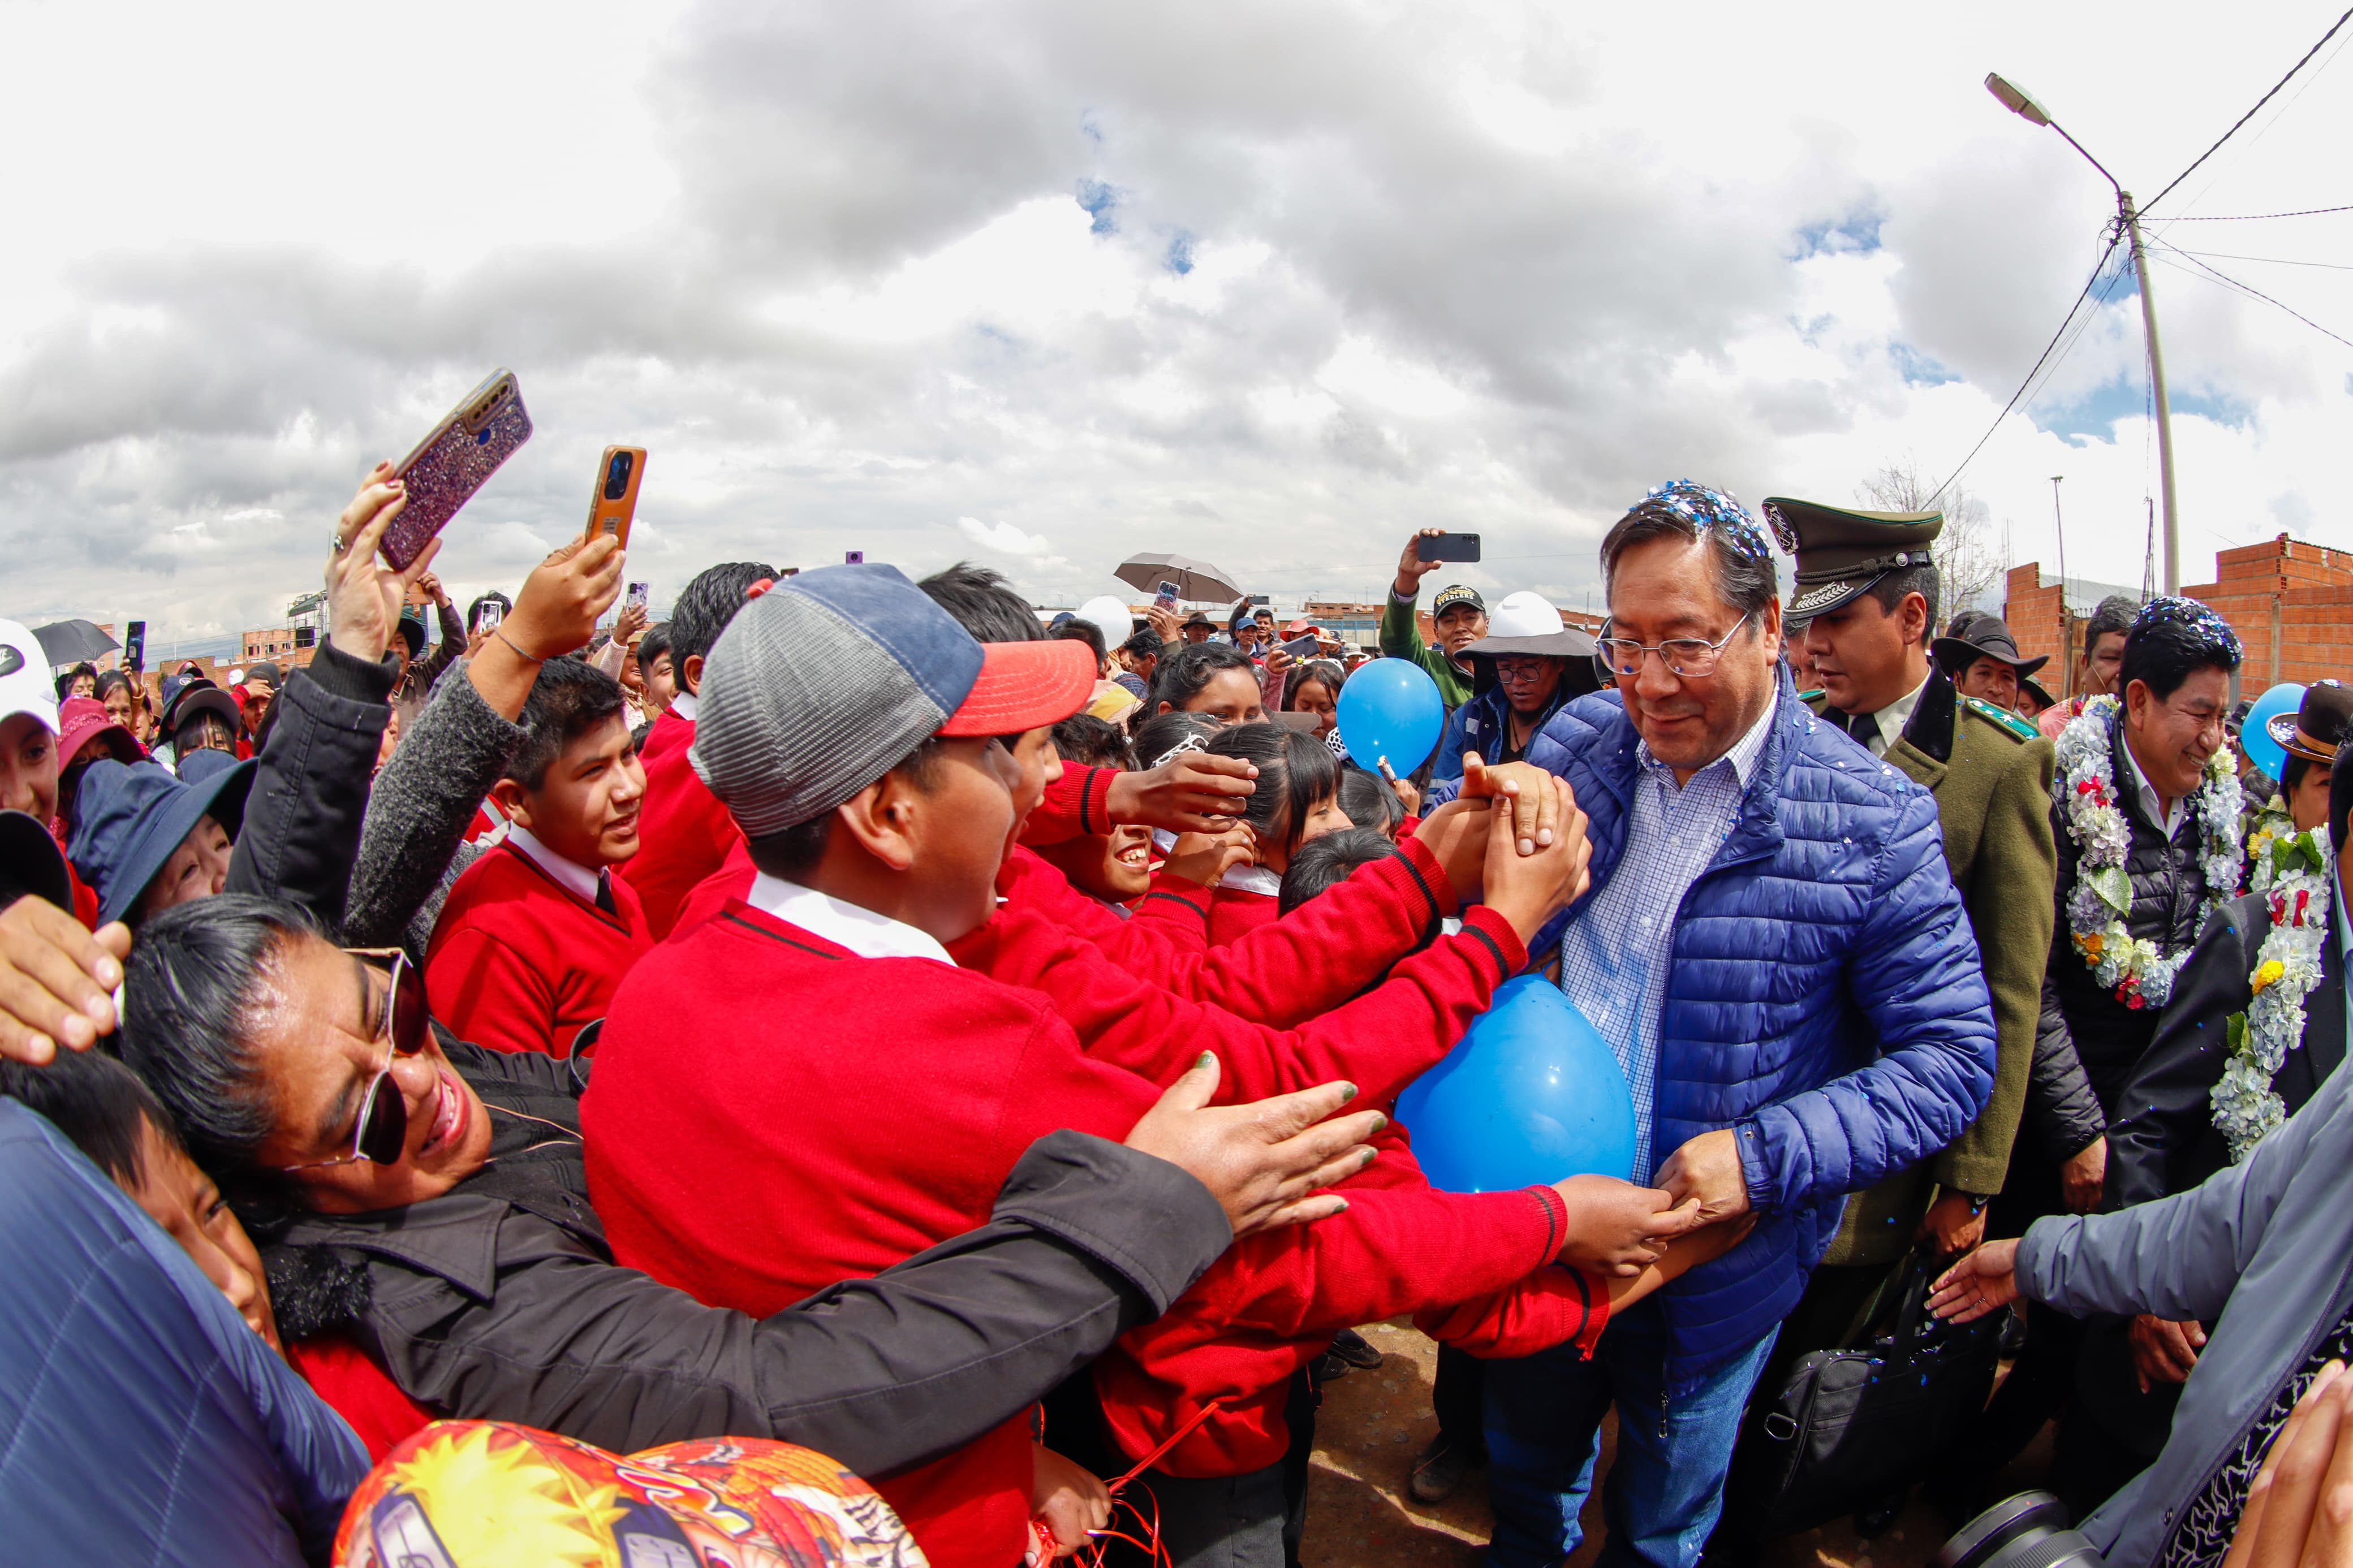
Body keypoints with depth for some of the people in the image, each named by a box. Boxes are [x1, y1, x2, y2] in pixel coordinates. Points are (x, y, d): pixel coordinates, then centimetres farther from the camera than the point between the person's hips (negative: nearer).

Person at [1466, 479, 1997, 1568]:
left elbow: (1954, 1056, -14)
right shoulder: (1581, 742, -7)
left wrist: (1763, 1156, -26)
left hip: (1712, 1266, -3)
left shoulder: (1871, 821, -18)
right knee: (1525, 1476, 30)